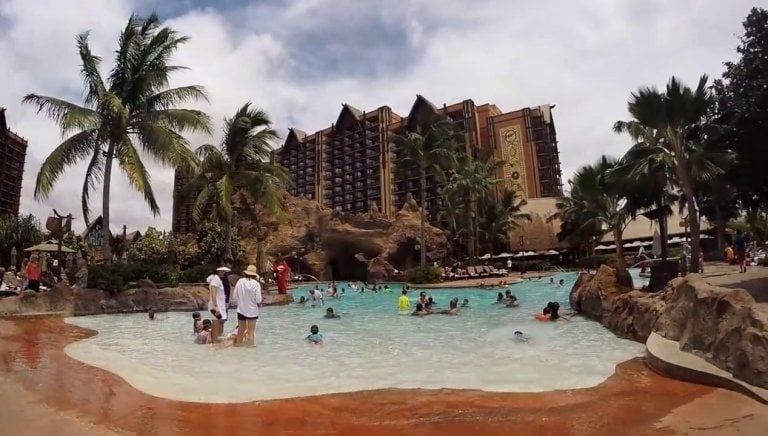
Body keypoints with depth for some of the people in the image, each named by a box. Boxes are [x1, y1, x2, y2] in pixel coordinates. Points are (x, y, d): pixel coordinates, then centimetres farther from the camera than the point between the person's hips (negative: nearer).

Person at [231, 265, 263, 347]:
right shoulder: (256, 283, -13)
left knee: (241, 331, 17)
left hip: (241, 310, 2)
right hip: (252, 311, -2)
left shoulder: (240, 281, -8)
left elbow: (234, 296, -3)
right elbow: (258, 299, -14)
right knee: (251, 332, 7)